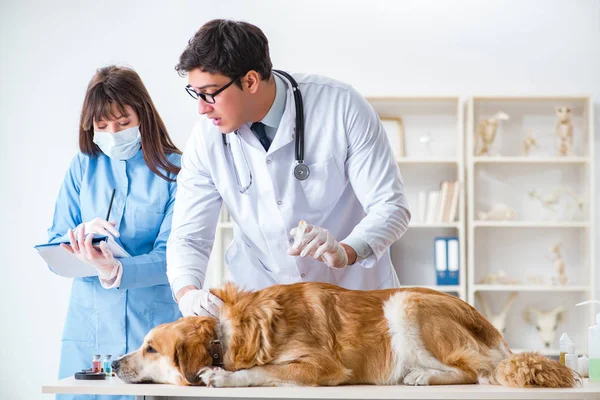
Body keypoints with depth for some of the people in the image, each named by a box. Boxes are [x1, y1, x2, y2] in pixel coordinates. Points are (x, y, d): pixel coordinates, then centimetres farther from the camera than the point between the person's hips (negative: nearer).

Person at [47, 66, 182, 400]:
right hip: (88, 329, 2)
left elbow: (169, 257, -11)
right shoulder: (84, 167, 5)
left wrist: (115, 271, -29)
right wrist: (80, 234, -20)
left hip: (153, 330, -2)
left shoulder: (173, 170, -4)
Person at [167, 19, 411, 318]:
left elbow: (390, 207, -16)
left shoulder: (341, 106, -17)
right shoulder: (207, 139, -9)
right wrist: (187, 292, -27)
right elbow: (188, 237, -5)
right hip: (261, 301, 2)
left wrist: (344, 253, -35)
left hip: (352, 287, -2)